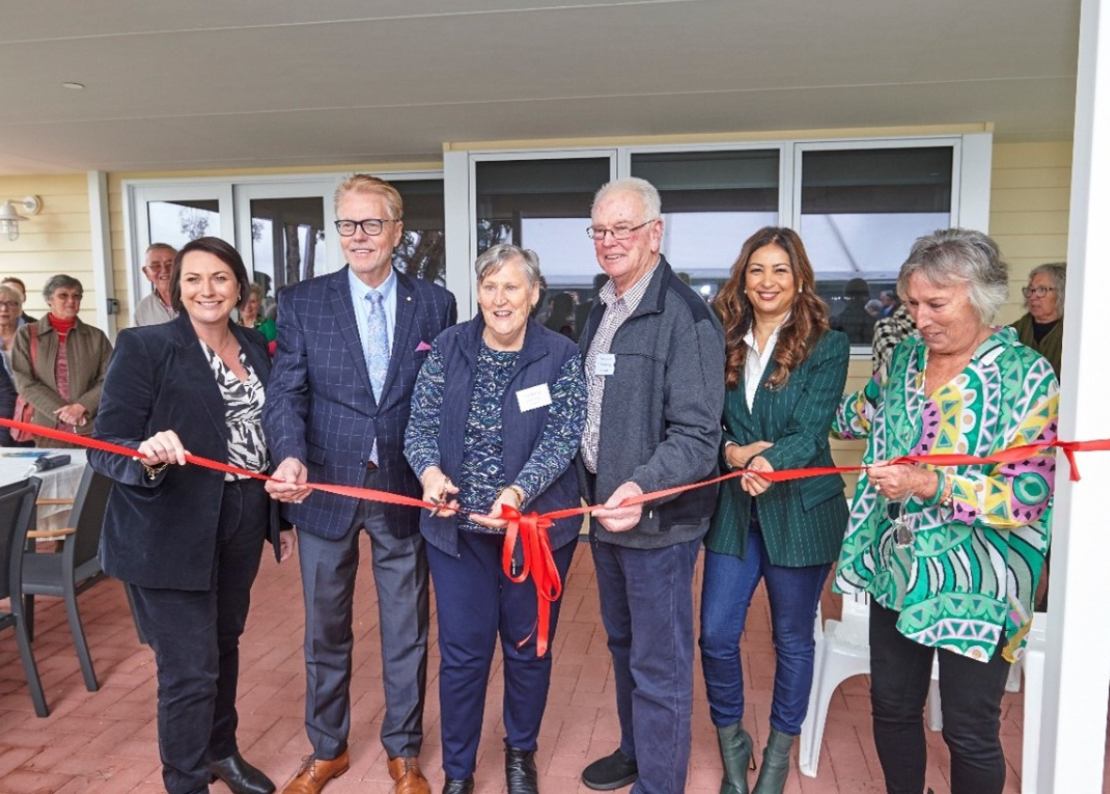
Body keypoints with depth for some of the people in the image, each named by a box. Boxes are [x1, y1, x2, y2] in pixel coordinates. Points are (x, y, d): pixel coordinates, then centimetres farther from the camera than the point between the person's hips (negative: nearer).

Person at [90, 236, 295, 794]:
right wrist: (146, 456, -36)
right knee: (189, 669, 1)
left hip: (242, 527, 5)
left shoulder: (257, 349, 7)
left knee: (223, 646, 21)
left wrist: (282, 519, 14)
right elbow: (106, 448, -13)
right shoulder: (143, 347, -10)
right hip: (170, 533, -5)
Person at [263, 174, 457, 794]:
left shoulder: (436, 304, 1)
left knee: (407, 631, 12)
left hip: (406, 490, 0)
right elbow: (286, 392, -8)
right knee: (326, 630, 16)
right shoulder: (302, 303, 0)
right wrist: (291, 457, -25)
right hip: (326, 487, 1)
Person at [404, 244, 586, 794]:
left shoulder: (561, 357, -6)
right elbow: (421, 424, -2)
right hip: (458, 525, 1)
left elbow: (562, 438, -13)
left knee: (528, 646, 15)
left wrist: (518, 491, -30)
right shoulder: (448, 348, -1)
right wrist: (430, 470, -24)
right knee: (462, 651, 8)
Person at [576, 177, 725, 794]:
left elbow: (696, 436, -22)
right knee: (623, 642, 23)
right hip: (606, 505, 8)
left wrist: (642, 488, -36)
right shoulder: (601, 310, 10)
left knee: (659, 663, 6)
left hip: (655, 516, -8)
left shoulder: (686, 316, -17)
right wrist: (594, 489, 11)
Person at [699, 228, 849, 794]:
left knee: (792, 637, 12)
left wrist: (768, 461, -33)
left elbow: (811, 431, -14)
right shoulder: (726, 344, 5)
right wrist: (731, 451, -16)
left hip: (799, 510, -2)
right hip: (734, 509, 3)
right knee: (716, 635, 2)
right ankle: (731, 744, 28)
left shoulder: (827, 346, -5)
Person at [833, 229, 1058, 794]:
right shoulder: (905, 358, 4)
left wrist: (932, 486, -29)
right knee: (892, 707, 17)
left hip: (973, 589, -5)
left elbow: (1029, 494, -19)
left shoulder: (1026, 376, -13)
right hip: (895, 572, 5)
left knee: (969, 733, 8)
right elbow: (865, 415, 23)